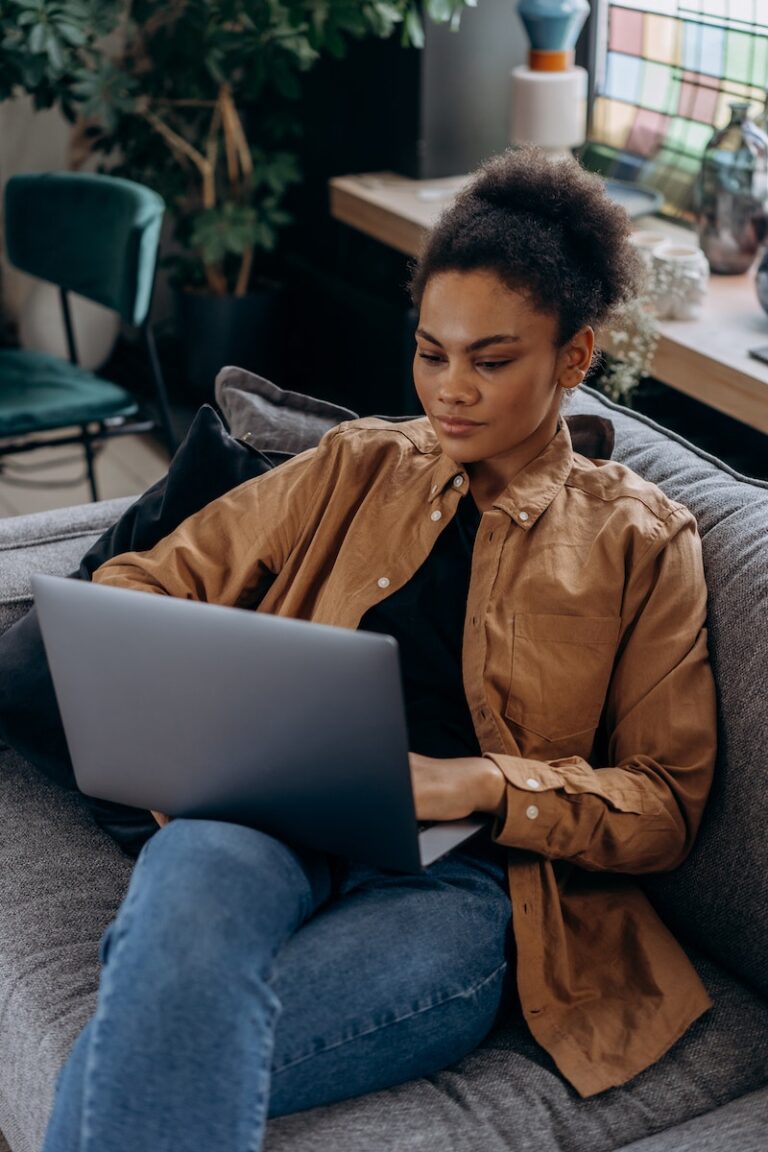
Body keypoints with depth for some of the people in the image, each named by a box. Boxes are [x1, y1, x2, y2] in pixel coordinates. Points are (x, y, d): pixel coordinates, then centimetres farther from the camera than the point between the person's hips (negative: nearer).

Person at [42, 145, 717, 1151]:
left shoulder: (641, 539, 14)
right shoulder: (358, 465, 21)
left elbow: (666, 806, 10)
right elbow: (143, 581, 21)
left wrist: (482, 782, -9)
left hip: (462, 878, -2)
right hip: (275, 822, 3)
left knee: (148, 1055, -33)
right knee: (192, 884, -38)